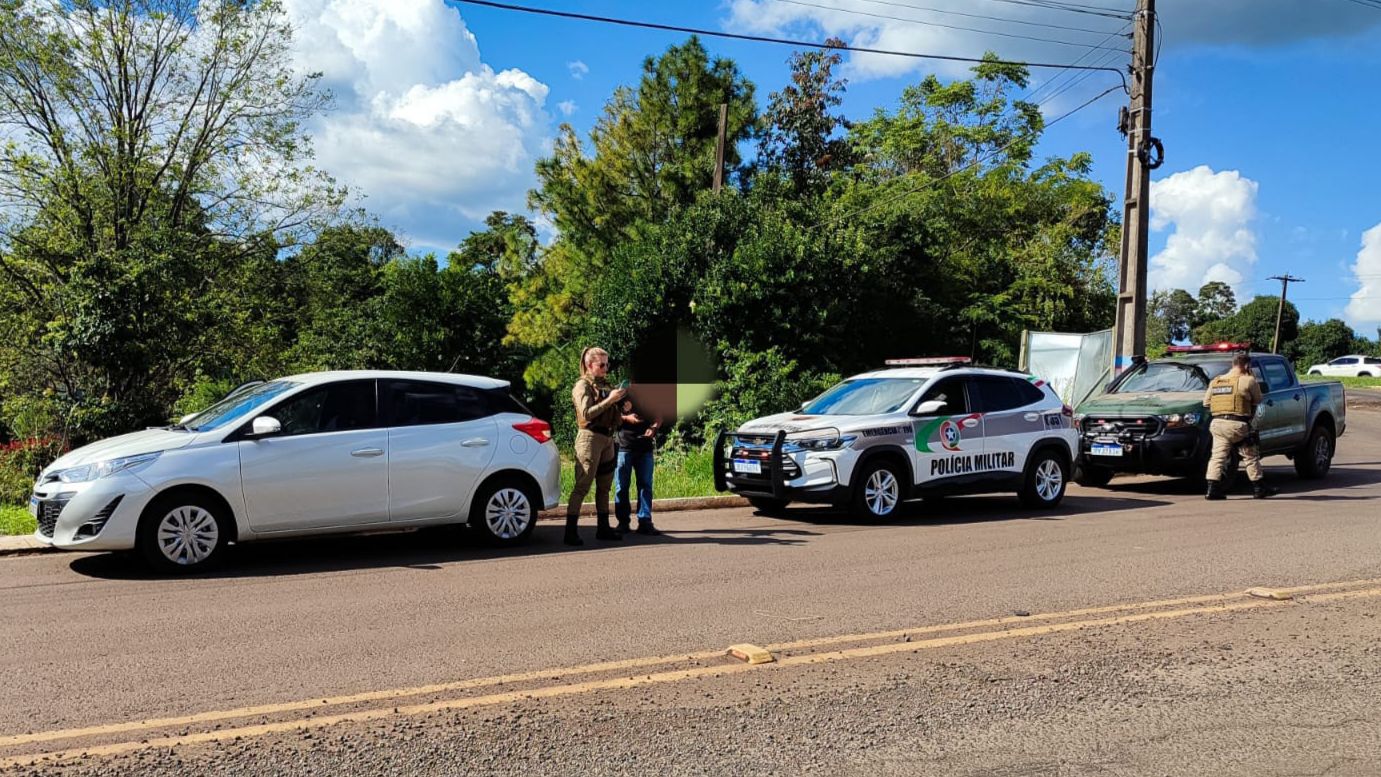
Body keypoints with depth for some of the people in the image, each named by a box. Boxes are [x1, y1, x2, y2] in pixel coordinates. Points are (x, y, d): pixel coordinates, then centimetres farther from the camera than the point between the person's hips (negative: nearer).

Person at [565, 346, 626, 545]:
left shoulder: (604, 384, 17)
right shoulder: (583, 385, -5)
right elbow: (586, 413, -17)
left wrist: (621, 405, 4)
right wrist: (610, 400, -19)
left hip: (607, 438, 8)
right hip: (590, 437, -8)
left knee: (604, 486, 11)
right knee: (582, 486, -9)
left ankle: (603, 528, 18)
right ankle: (571, 532, -9)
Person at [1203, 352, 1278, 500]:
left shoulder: (1215, 381, 12)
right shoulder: (1248, 381, -5)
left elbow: (1206, 403, 11)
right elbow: (1257, 401, 6)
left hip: (1217, 423, 5)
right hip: (1237, 424, -5)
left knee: (1217, 456, 5)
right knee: (1250, 456, 9)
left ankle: (1212, 489, -3)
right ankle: (1259, 488, 18)